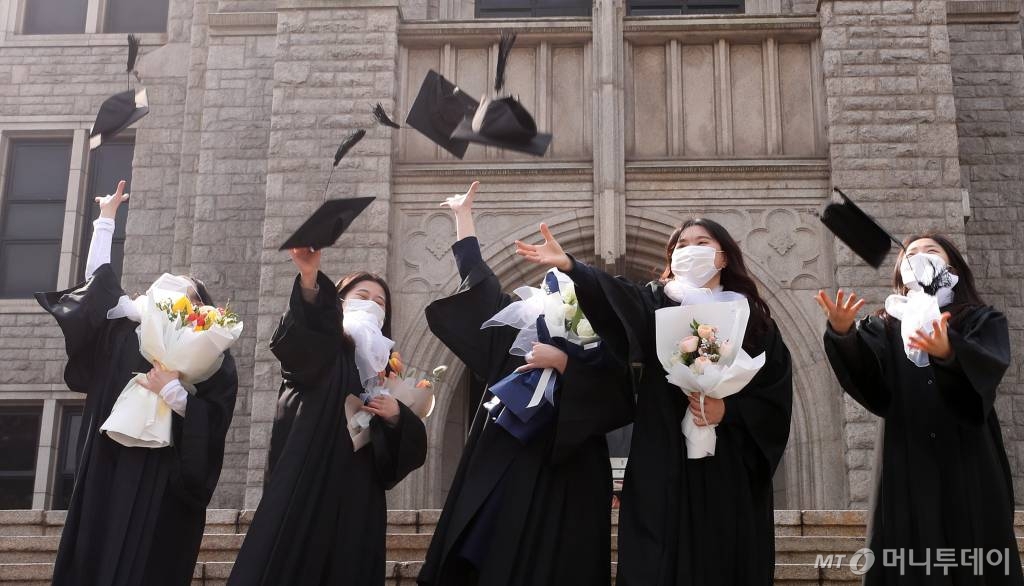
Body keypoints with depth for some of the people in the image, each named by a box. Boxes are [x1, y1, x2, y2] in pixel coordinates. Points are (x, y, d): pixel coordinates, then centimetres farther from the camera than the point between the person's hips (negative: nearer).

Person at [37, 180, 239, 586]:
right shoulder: (129, 333, 14)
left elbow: (213, 427, -6)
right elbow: (99, 278, 16)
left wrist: (173, 393, -16)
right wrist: (107, 217, 20)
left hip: (163, 486, -4)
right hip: (108, 475, 4)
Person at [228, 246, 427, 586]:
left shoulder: (384, 372, 20)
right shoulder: (320, 350, 8)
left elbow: (412, 445, 16)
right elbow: (303, 327, -19)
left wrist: (396, 415, -6)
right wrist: (310, 280, -37)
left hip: (357, 499, 4)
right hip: (304, 488, -4)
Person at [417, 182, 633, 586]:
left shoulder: (601, 345, 3)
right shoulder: (521, 328, 16)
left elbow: (616, 401, -15)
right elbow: (479, 279, 25)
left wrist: (562, 362, -17)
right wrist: (463, 215, 32)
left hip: (562, 478, -5)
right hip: (498, 471, 5)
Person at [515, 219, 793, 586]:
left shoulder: (753, 318, 8)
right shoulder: (655, 304, 6)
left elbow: (776, 397, 2)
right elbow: (612, 296, -15)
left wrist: (728, 410, -14)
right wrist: (568, 266, -32)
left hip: (731, 469, 1)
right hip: (665, 468, -1)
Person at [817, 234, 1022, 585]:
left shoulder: (984, 322, 12)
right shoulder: (885, 328, 14)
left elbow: (989, 368, -10)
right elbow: (869, 383, -6)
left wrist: (948, 352, -32)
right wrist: (843, 335, -26)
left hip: (969, 466, 0)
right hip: (906, 468, 0)